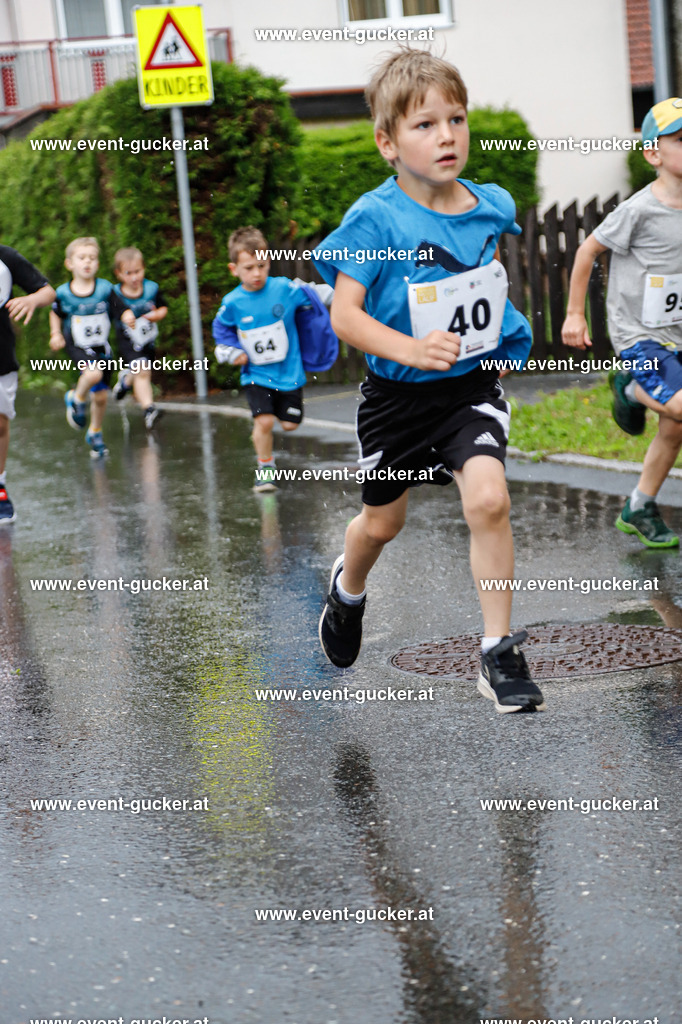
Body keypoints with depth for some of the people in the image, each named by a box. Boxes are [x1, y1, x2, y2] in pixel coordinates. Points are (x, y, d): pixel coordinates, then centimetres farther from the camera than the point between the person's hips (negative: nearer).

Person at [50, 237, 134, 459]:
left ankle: (95, 433, 33)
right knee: (93, 374, -33)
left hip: (101, 348, 2)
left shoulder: (105, 289, -8)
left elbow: (123, 310, -8)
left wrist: (129, 318, -30)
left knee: (100, 396, 9)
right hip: (77, 347, -2)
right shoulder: (63, 293, -6)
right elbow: (56, 313, 13)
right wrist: (56, 334, 0)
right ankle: (77, 399, -2)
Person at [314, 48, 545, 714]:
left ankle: (499, 652, -7)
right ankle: (347, 589, 52)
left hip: (473, 385, 2)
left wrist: (504, 333, 12)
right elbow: (344, 315, -21)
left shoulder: (490, 207, -3)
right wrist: (411, 349, -34)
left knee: (488, 498, -19)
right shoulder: (375, 219, -18)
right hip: (399, 392, -2)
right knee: (383, 521, 16)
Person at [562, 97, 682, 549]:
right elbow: (588, 250, -6)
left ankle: (640, 508, 27)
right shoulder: (639, 210, -17)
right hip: (637, 335, -7)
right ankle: (631, 389, 7)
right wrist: (575, 315, -3)